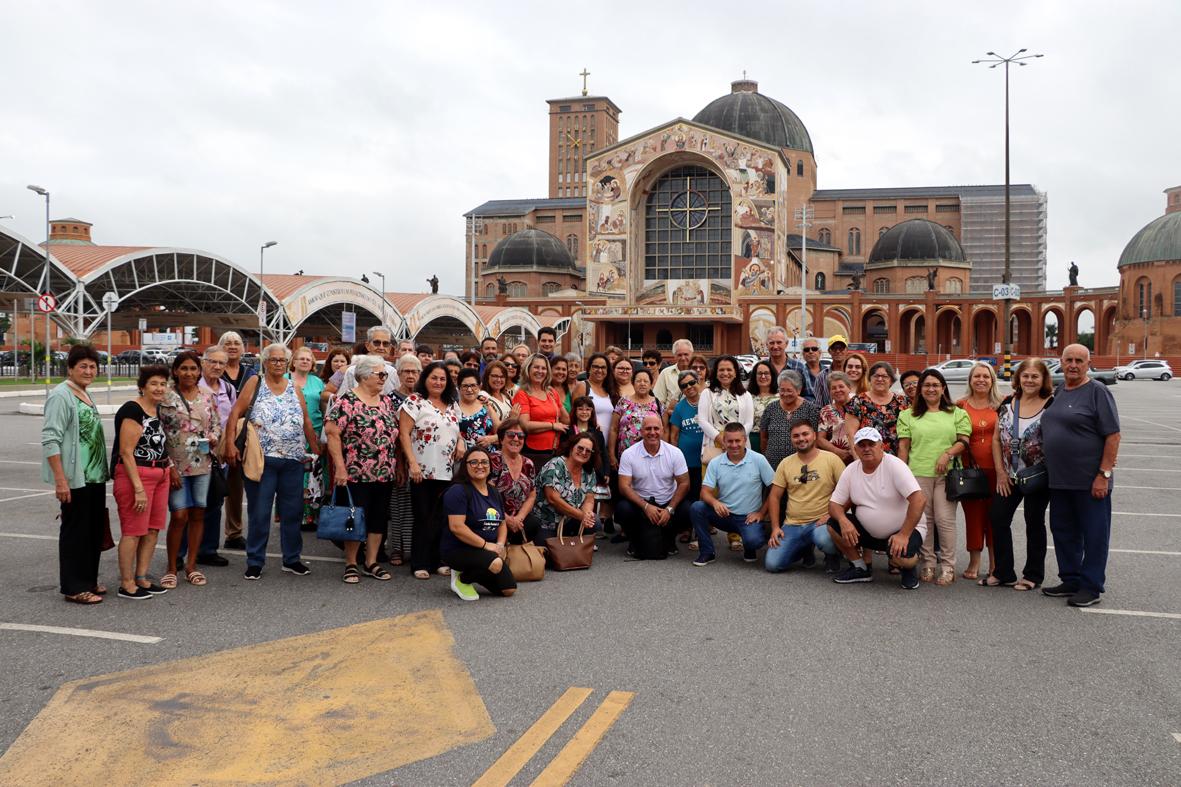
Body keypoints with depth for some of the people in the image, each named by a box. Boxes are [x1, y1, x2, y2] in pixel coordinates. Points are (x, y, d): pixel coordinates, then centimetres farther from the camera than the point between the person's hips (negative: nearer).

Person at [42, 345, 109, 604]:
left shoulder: (85, 395, 14)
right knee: (75, 531, 0)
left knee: (95, 530, 14)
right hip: (74, 478, -9)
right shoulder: (61, 396, -12)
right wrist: (60, 480, -22)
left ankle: (89, 580, 26)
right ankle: (74, 588, 9)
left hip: (94, 476, 9)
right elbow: (50, 440, -18)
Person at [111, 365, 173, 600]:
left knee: (152, 529, 11)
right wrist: (138, 488, -20)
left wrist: (167, 472, 16)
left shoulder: (159, 409, 12)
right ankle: (126, 585, 7)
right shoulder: (132, 411, -14)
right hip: (135, 475, -9)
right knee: (133, 531, -2)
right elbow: (126, 452, -18)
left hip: (160, 474, 9)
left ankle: (142, 578, 20)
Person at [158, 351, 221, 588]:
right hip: (176, 466, -4)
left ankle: (191, 565, 19)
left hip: (203, 464, 4)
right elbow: (157, 433, -6)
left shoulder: (207, 398, 7)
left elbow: (217, 423, 17)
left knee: (198, 514, 7)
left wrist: (213, 437, -7)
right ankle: (171, 568, 11)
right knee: (179, 515, -5)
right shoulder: (165, 398, -5)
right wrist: (169, 466, -11)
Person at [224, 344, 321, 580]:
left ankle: (292, 559, 20)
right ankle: (254, 562, 12)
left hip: (293, 461, 3)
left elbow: (307, 421, 14)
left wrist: (317, 449, 10)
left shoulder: (294, 389, 13)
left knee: (292, 512, 9)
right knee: (259, 513, 2)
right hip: (262, 459, -3)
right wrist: (230, 443, -12)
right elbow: (235, 413, -2)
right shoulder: (255, 383, 3)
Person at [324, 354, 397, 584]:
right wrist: (340, 466, -18)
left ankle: (371, 562, 22)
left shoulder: (388, 401, 10)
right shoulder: (346, 402, -10)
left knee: (379, 519, 10)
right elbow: (332, 433, -14)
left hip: (384, 475, 6)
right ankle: (350, 565, 13)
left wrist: (397, 466, 12)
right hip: (356, 474, -6)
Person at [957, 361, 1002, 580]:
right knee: (973, 515, 4)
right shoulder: (961, 406, 4)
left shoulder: (1001, 406, 5)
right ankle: (974, 564, 13)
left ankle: (995, 565, 16)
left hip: (995, 469, 0)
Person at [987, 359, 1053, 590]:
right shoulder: (1008, 404, 5)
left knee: (1034, 522, 6)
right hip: (1010, 476, 5)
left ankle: (1033, 575, 19)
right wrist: (1000, 472, 1)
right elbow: (997, 439, 6)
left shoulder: (1051, 404, -8)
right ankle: (1002, 573, 13)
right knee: (998, 518, 1)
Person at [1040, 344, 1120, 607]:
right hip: (1059, 479, 7)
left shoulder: (1097, 391, -8)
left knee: (1094, 534, 2)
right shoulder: (1057, 391, 12)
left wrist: (1104, 474, -17)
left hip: (1090, 481, -7)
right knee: (1063, 531, 14)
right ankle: (1070, 580, 27)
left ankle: (1090, 587, 9)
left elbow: (1113, 436, -12)